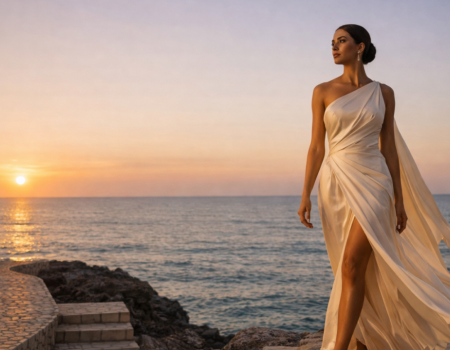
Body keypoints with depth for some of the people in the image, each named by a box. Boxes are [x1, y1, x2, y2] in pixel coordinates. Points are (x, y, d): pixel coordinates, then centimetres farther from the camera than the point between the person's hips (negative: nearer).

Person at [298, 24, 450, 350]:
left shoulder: (384, 93, 6)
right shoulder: (323, 91, 6)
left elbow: (389, 148, 7)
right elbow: (316, 147, 4)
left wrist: (400, 200, 3)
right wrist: (306, 195, -4)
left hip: (373, 183, -1)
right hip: (337, 185, 2)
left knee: (352, 265, -16)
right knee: (359, 269, 9)